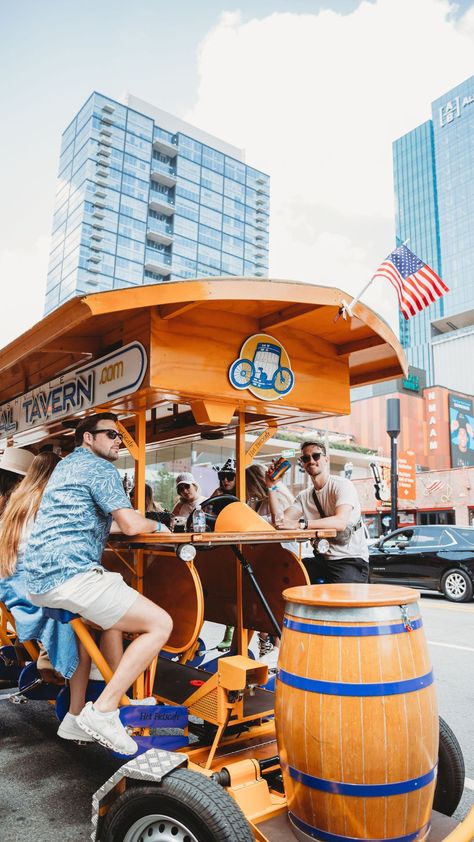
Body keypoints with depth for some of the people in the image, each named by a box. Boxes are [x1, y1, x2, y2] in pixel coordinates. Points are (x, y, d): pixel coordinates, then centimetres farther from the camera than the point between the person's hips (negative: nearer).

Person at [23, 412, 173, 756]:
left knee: (89, 622, 35)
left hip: (40, 579, 10)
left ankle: (76, 714, 31)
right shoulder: (100, 468, -3)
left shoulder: (67, 464, 25)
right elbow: (130, 525, -13)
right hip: (71, 574, -10)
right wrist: (158, 525, 8)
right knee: (160, 624, -10)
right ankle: (103, 711, -11)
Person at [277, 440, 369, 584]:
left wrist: (301, 524, -36)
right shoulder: (304, 496, 10)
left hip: (352, 560, -6)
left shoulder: (342, 485, -9)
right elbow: (280, 521, -4)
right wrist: (271, 488, -8)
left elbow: (340, 522, -27)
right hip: (323, 560, 6)